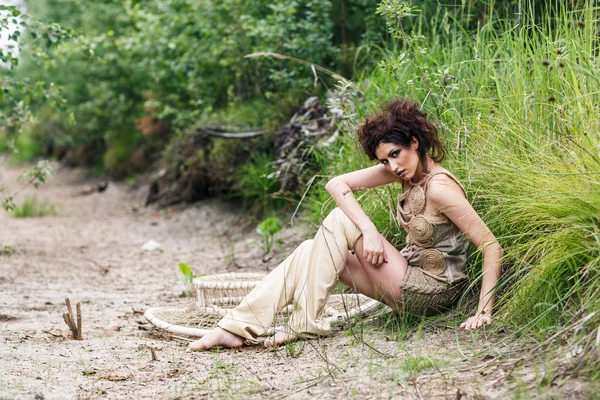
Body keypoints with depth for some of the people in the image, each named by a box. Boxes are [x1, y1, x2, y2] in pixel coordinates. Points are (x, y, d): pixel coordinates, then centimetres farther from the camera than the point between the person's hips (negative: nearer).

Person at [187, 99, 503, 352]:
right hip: (410, 279, 8)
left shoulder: (439, 187, -22)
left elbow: (492, 246, -25)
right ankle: (238, 327, -10)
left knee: (339, 221, -15)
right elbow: (336, 184, -7)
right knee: (311, 251, -2)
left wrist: (483, 311, -30)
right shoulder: (405, 171, 0)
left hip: (431, 291, -8)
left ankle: (305, 323, -12)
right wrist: (369, 231, -21)